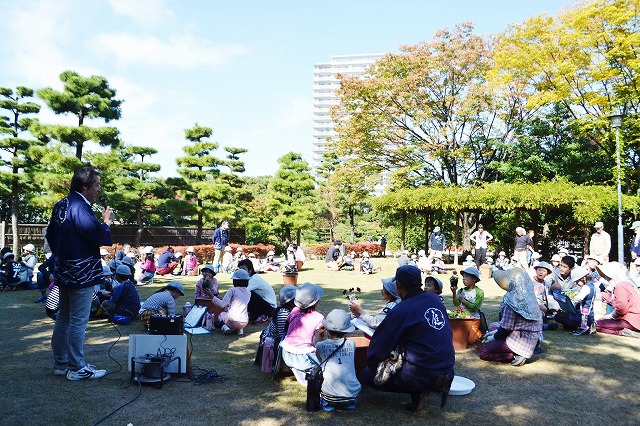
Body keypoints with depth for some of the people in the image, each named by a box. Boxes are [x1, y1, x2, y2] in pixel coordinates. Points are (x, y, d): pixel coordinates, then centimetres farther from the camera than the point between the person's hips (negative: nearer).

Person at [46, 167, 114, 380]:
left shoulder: (61, 205, 11)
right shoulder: (79, 207, -20)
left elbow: (51, 235, 21)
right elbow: (99, 237, -24)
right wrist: (107, 222, -7)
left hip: (64, 271, 10)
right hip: (81, 273, -10)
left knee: (63, 319, 16)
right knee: (78, 321, -2)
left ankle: (60, 364, 26)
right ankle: (77, 368, 6)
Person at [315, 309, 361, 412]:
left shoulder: (320, 346, -1)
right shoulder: (351, 344, 2)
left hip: (330, 395, -2)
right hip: (352, 394, 2)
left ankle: (325, 402, 9)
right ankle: (350, 402, 16)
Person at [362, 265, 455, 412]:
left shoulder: (401, 311, -14)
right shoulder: (436, 299, 4)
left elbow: (378, 347, -9)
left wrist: (371, 365, 11)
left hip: (422, 376, -7)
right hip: (448, 371, 7)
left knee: (367, 375, 8)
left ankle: (417, 392, -3)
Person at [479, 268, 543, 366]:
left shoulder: (511, 301, -23)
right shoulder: (529, 298, 3)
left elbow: (506, 328, -17)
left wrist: (494, 337, 1)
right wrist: (496, 332, 14)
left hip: (520, 340, -9)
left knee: (483, 353, -2)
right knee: (493, 327, 28)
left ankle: (516, 356, -8)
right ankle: (518, 353, 13)